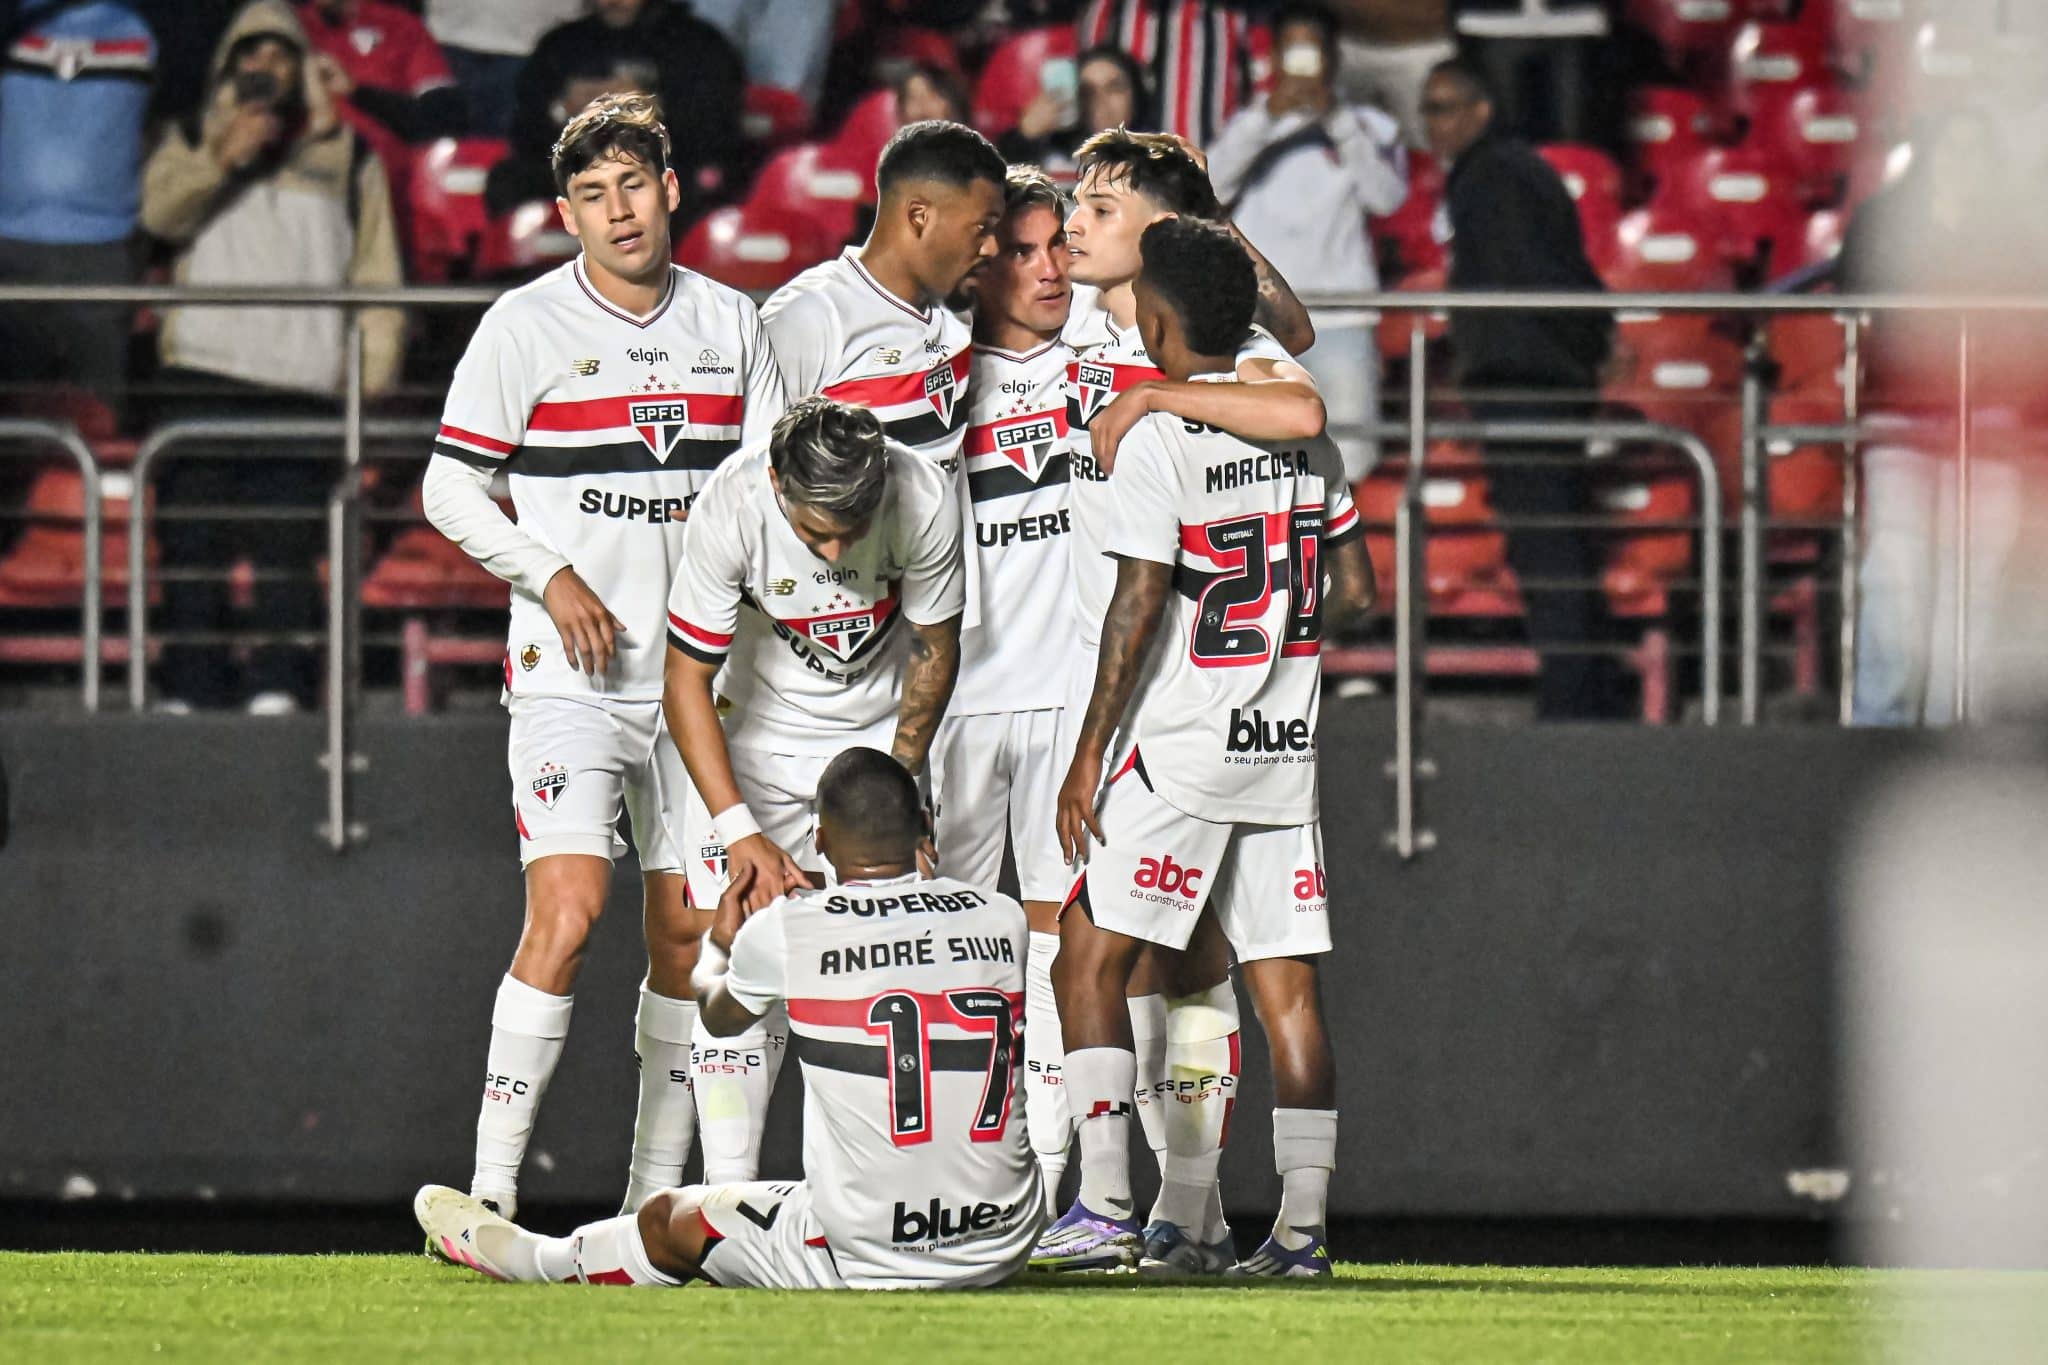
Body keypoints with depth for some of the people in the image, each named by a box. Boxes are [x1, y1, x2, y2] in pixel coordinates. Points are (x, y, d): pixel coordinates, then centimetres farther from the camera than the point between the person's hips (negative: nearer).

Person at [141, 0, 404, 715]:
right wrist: (224, 156, -17)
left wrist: (371, 378, 2)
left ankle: (278, 694, -13)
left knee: (287, 551, -10)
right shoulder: (195, 141, 18)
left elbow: (376, 276, 13)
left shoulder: (347, 156, 17)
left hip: (303, 383, 0)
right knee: (191, 547, -6)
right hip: (201, 378, 0)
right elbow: (161, 209, -2)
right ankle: (189, 694, -6)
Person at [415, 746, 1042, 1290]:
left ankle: (521, 1256, 49)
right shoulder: (1002, 919, 1)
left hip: (863, 1257, -2)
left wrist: (720, 944, 39)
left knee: (667, 1220, 23)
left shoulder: (785, 930, -7)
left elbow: (721, 1014, 16)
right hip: (1000, 1249, 2)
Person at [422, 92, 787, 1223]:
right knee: (567, 909, -18)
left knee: (688, 931, 6)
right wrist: (553, 577, -12)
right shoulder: (526, 326, -3)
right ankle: (489, 1194, -17)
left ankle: (655, 1198, 15)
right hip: (569, 675, -5)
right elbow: (450, 489, -1)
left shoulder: (731, 324, 8)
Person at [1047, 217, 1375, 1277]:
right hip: (1286, 749, 6)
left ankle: (1106, 1200, -7)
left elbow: (1138, 606, -14)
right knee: (1284, 983, 6)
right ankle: (1302, 1222, 2)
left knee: (1089, 960, 0)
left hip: (1180, 750, -6)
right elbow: (1353, 590, 12)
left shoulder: (1156, 440, -11)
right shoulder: (1302, 430, 8)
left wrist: (1090, 753, -10)